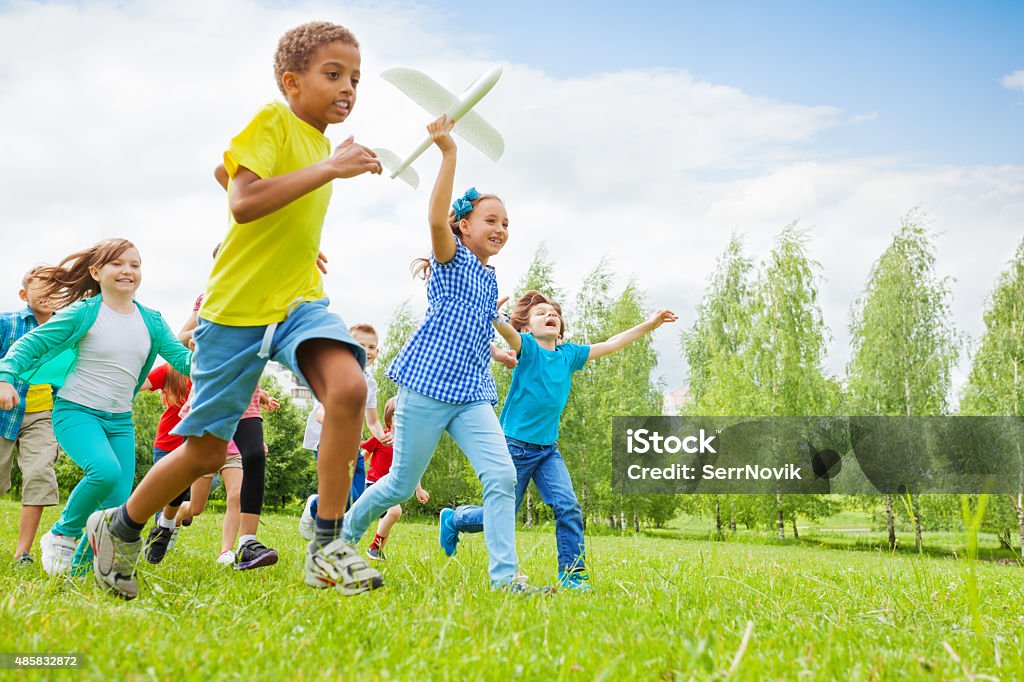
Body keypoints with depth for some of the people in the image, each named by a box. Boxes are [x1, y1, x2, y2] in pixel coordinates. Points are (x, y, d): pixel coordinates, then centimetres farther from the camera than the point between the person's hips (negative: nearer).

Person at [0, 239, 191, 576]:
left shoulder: (151, 321, 4)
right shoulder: (84, 312, -8)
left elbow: (183, 360, 2)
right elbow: (30, 344, -5)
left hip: (120, 421, 5)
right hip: (76, 411, -5)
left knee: (118, 506, -3)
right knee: (106, 470, -32)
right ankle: (63, 533, -6)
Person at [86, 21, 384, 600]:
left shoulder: (320, 142, 14)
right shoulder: (272, 122, -9)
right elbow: (243, 203, -25)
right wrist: (330, 169, -26)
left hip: (300, 299, 5)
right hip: (238, 306, -5)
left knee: (348, 386, -26)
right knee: (207, 450, 5)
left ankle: (328, 549, -18)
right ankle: (119, 529, 33)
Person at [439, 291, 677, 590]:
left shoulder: (569, 354, 5)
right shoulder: (526, 347, -11)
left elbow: (610, 345, 12)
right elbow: (506, 330, -33)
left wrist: (648, 324, 10)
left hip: (548, 449, 5)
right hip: (514, 446, -5)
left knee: (568, 507, -12)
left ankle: (572, 574, -1)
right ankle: (453, 519, 34)